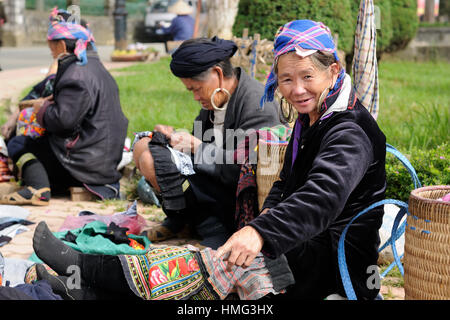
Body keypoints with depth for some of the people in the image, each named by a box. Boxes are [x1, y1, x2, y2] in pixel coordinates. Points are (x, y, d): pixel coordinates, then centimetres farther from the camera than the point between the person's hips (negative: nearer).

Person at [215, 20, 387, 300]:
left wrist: (260, 232, -55)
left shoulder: (349, 133, -21)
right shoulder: (308, 121, 10)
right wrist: (270, 210, -2)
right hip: (308, 245, 9)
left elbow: (324, 195, -40)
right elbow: (288, 180, 21)